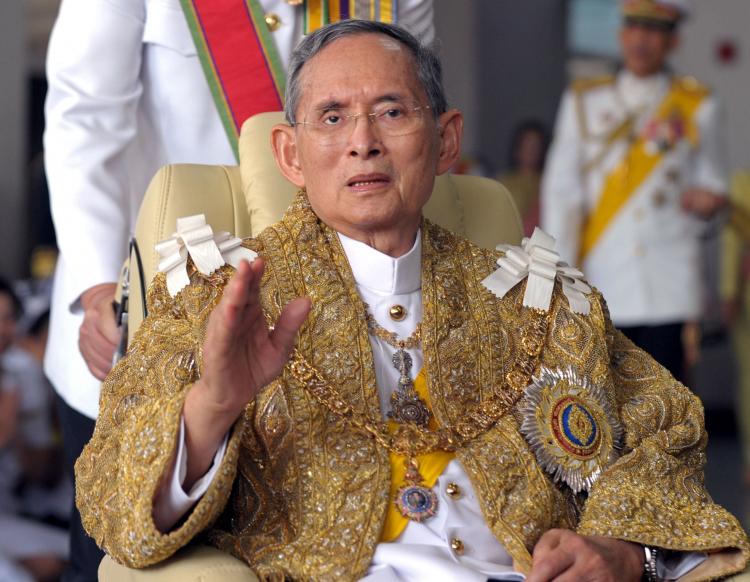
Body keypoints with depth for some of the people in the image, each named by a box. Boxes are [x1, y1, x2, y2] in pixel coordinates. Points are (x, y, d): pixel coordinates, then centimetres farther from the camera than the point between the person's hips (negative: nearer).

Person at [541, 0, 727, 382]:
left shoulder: (697, 107, 8)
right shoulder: (584, 103, 8)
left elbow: (712, 184, 14)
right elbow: (561, 192, 4)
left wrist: (706, 200, -12)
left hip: (670, 289, 0)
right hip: (601, 285, 1)